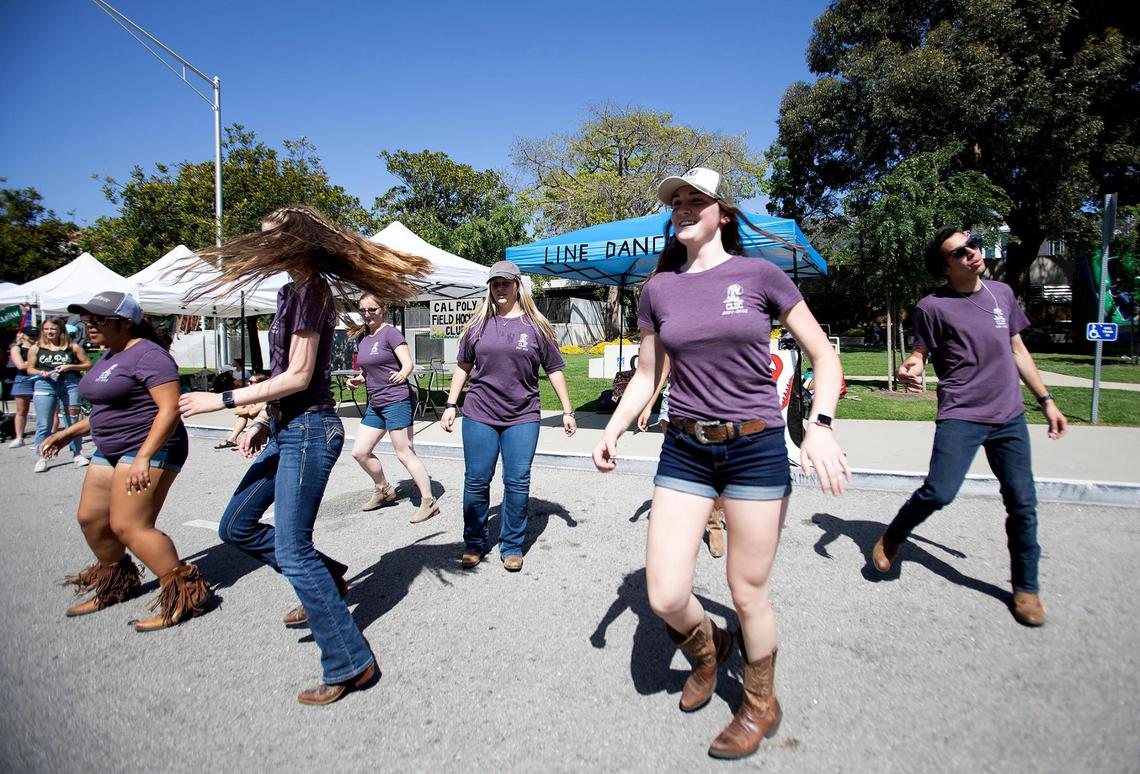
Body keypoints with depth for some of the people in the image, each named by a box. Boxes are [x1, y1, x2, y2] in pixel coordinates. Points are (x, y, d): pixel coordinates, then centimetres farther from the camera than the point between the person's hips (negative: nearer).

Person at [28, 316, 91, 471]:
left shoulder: (72, 347, 5)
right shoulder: (36, 348, 9)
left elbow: (88, 364, 6)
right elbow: (30, 369, 12)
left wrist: (70, 367, -9)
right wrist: (42, 373, -8)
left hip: (70, 384, -1)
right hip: (44, 385, 1)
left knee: (73, 421, 5)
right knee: (43, 424, 0)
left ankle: (77, 453, 16)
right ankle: (41, 457, 8)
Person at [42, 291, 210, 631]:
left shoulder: (147, 354, -16)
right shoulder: (109, 355, 16)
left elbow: (170, 408, -24)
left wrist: (144, 457, -30)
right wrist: (70, 432, 23)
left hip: (150, 449, -10)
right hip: (110, 451, 11)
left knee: (129, 526, -15)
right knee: (91, 518, 15)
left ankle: (182, 595, -7)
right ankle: (114, 586, 36)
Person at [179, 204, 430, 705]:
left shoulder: (310, 290, -15)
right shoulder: (294, 290, 12)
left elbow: (298, 376, -20)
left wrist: (221, 400, -15)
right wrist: (264, 421, 15)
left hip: (308, 430, -10)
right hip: (288, 428, 10)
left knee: (293, 551, -5)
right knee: (235, 525, 18)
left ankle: (351, 665, 6)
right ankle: (326, 579, 29)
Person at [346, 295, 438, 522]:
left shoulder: (390, 333, -9)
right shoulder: (361, 338, 13)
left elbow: (408, 363, -17)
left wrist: (402, 374, -38)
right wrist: (358, 380, 3)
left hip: (397, 401, -8)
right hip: (375, 404, 8)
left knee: (404, 453, -8)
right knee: (359, 452, 10)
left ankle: (429, 502, -2)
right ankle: (383, 490, 31)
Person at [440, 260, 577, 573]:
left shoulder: (536, 325, 3)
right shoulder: (478, 325, 6)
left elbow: (554, 370, 6)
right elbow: (463, 367, 14)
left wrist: (567, 411, 4)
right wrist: (451, 405, 8)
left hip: (522, 418, -1)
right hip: (479, 416, 1)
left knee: (517, 483, 1)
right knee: (476, 481, 6)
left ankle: (512, 546, 18)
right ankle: (474, 543, 23)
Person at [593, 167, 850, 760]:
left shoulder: (760, 275, -4)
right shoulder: (658, 289, 5)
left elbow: (825, 357, 1)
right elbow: (646, 375, 12)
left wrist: (819, 427, -14)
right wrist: (612, 430, -4)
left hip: (757, 449, -2)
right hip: (684, 450, 3)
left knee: (748, 594, 8)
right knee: (665, 597, -1)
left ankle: (761, 706, 37)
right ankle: (707, 650, 37)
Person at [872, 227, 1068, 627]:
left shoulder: (1002, 293, 10)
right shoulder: (933, 306, -5)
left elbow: (1017, 350, 18)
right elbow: (918, 354, -1)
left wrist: (1046, 400, 17)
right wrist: (910, 369, -26)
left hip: (1009, 417, 5)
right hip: (960, 417, -5)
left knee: (1023, 504, 6)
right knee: (938, 492, -18)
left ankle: (1026, 588, 24)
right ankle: (892, 538, 12)